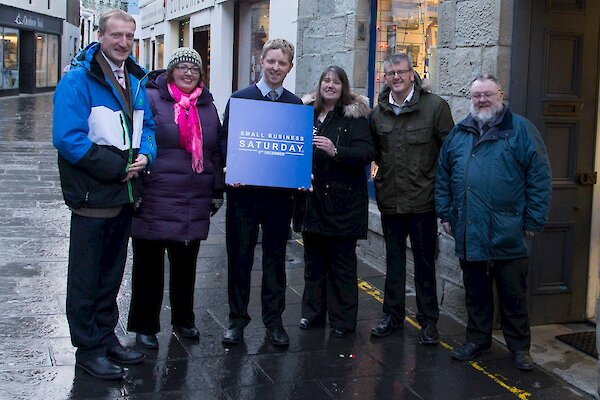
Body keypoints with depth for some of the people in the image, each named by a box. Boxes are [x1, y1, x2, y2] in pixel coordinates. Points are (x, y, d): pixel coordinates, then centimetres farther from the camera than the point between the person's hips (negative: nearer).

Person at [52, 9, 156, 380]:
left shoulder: (136, 81, 10)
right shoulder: (78, 80, -14)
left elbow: (147, 126, 16)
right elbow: (68, 138, -21)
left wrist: (144, 155, -6)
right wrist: (117, 168, -19)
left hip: (125, 193, 8)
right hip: (92, 193, -7)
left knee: (112, 271, 18)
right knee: (86, 275, 4)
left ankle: (106, 336, 32)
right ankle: (89, 347, 16)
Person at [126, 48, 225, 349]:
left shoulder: (207, 107, 13)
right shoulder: (151, 99, -4)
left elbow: (216, 151, 17)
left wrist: (217, 191, 15)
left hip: (194, 205, 5)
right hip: (154, 201, -4)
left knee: (186, 263, 15)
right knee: (149, 264, 5)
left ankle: (183, 319, 31)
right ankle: (145, 326, 18)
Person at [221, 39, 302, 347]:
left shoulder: (296, 105, 7)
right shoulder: (240, 98, 2)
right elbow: (225, 139, 1)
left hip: (280, 192, 2)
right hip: (244, 190, -1)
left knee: (275, 257, 9)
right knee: (240, 255, 6)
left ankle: (273, 320, 21)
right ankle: (237, 319, 19)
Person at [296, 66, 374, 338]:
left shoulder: (354, 116, -3)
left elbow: (366, 152, -14)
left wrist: (335, 151, -28)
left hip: (342, 200, -5)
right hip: (312, 198, 5)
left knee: (342, 261, 1)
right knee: (313, 258, 13)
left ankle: (343, 320, 11)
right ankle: (313, 312, 25)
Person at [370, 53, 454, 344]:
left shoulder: (435, 106, -7)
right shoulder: (378, 112, 6)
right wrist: (384, 173, 9)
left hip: (422, 199, -4)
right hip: (390, 199, 4)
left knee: (425, 262, 6)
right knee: (394, 260, 15)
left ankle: (428, 320, 17)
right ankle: (393, 314, 27)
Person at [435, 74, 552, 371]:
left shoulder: (520, 130, -1)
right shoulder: (458, 133, 12)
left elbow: (540, 176, -6)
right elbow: (443, 177, 16)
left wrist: (534, 220, -9)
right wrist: (445, 213, 9)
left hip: (507, 234, -4)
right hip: (469, 234, 4)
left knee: (513, 295, 6)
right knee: (476, 292, 14)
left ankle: (519, 346, 20)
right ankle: (478, 339, 28)